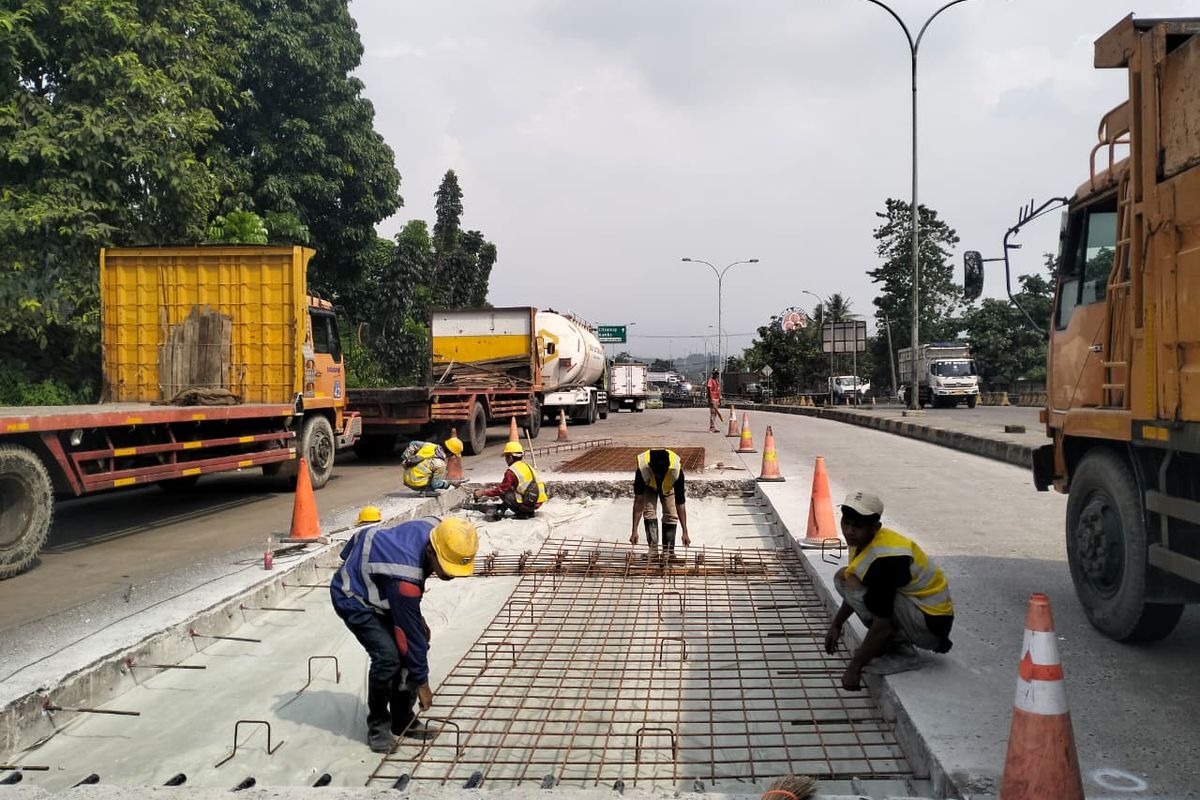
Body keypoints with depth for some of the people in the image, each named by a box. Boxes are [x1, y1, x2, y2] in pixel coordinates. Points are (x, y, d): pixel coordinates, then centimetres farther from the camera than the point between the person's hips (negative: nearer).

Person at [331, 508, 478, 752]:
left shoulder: (431, 528, -17)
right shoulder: (405, 579, -39)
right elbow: (409, 632, -28)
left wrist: (418, 618, 8)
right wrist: (421, 682, -16)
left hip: (379, 591, 8)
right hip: (354, 599, -8)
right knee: (388, 656, -22)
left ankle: (403, 721, 13)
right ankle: (378, 725, -1)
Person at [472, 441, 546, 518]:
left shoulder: (511, 471, -11)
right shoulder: (528, 466, 14)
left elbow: (502, 489, -6)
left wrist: (483, 492, 2)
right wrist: (499, 485, 30)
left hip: (526, 505, -8)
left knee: (503, 493, 3)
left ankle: (522, 513, -2)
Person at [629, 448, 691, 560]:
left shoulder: (676, 469, -41)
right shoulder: (642, 468, -42)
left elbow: (680, 503, -33)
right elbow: (638, 501, -33)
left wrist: (685, 533, -31)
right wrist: (634, 531, -33)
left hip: (669, 486, 0)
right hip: (649, 486, 0)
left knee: (671, 514, -13)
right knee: (649, 511, -18)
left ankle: (668, 551, -3)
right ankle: (653, 549, -14)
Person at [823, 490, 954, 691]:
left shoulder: (884, 560, -30)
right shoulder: (862, 541, -1)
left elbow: (881, 626, -28)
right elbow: (855, 595, 20)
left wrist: (855, 667, -21)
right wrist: (836, 624, 22)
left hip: (932, 625, -10)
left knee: (854, 583, -27)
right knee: (843, 576, 7)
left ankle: (902, 654, -10)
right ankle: (896, 642, 6)